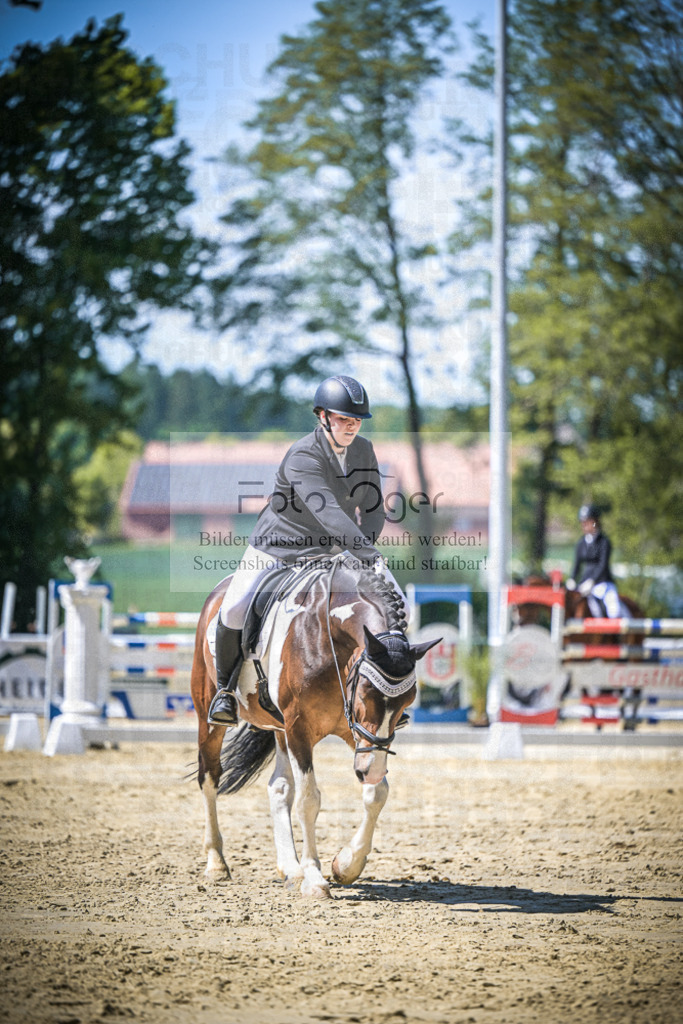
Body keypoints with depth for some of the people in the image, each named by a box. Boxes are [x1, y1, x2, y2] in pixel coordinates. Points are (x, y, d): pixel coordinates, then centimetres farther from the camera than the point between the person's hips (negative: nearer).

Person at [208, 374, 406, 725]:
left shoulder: (364, 451, -5)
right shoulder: (302, 457, -27)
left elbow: (373, 511, -1)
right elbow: (327, 513, -39)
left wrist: (359, 549, -22)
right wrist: (370, 556, -48)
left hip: (330, 552, 5)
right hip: (276, 549, -5)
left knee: (395, 606, -6)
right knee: (233, 612, -22)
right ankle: (226, 688, 4)